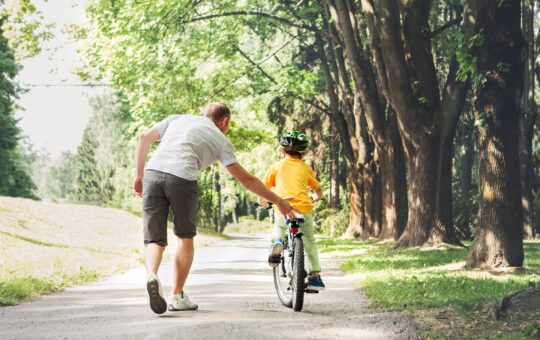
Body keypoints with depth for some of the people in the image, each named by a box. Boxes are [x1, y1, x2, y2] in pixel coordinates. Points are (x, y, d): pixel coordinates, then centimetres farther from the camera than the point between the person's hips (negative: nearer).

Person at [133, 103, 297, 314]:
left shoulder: (178, 119, 29)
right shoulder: (220, 140, 19)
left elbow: (144, 138, 19)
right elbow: (246, 180, 16)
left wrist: (138, 175, 23)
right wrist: (277, 200, 23)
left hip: (153, 173, 3)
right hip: (182, 178, -3)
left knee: (154, 240, 9)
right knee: (185, 238, 19)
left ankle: (152, 276, -21)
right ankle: (177, 296, 21)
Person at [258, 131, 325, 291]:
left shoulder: (276, 166, 12)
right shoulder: (306, 168, 16)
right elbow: (319, 192, 21)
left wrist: (263, 203, 30)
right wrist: (312, 200, 42)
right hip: (304, 209, 1)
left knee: (279, 227, 31)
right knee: (309, 242, 19)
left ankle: (277, 242, -1)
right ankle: (315, 276, 15)